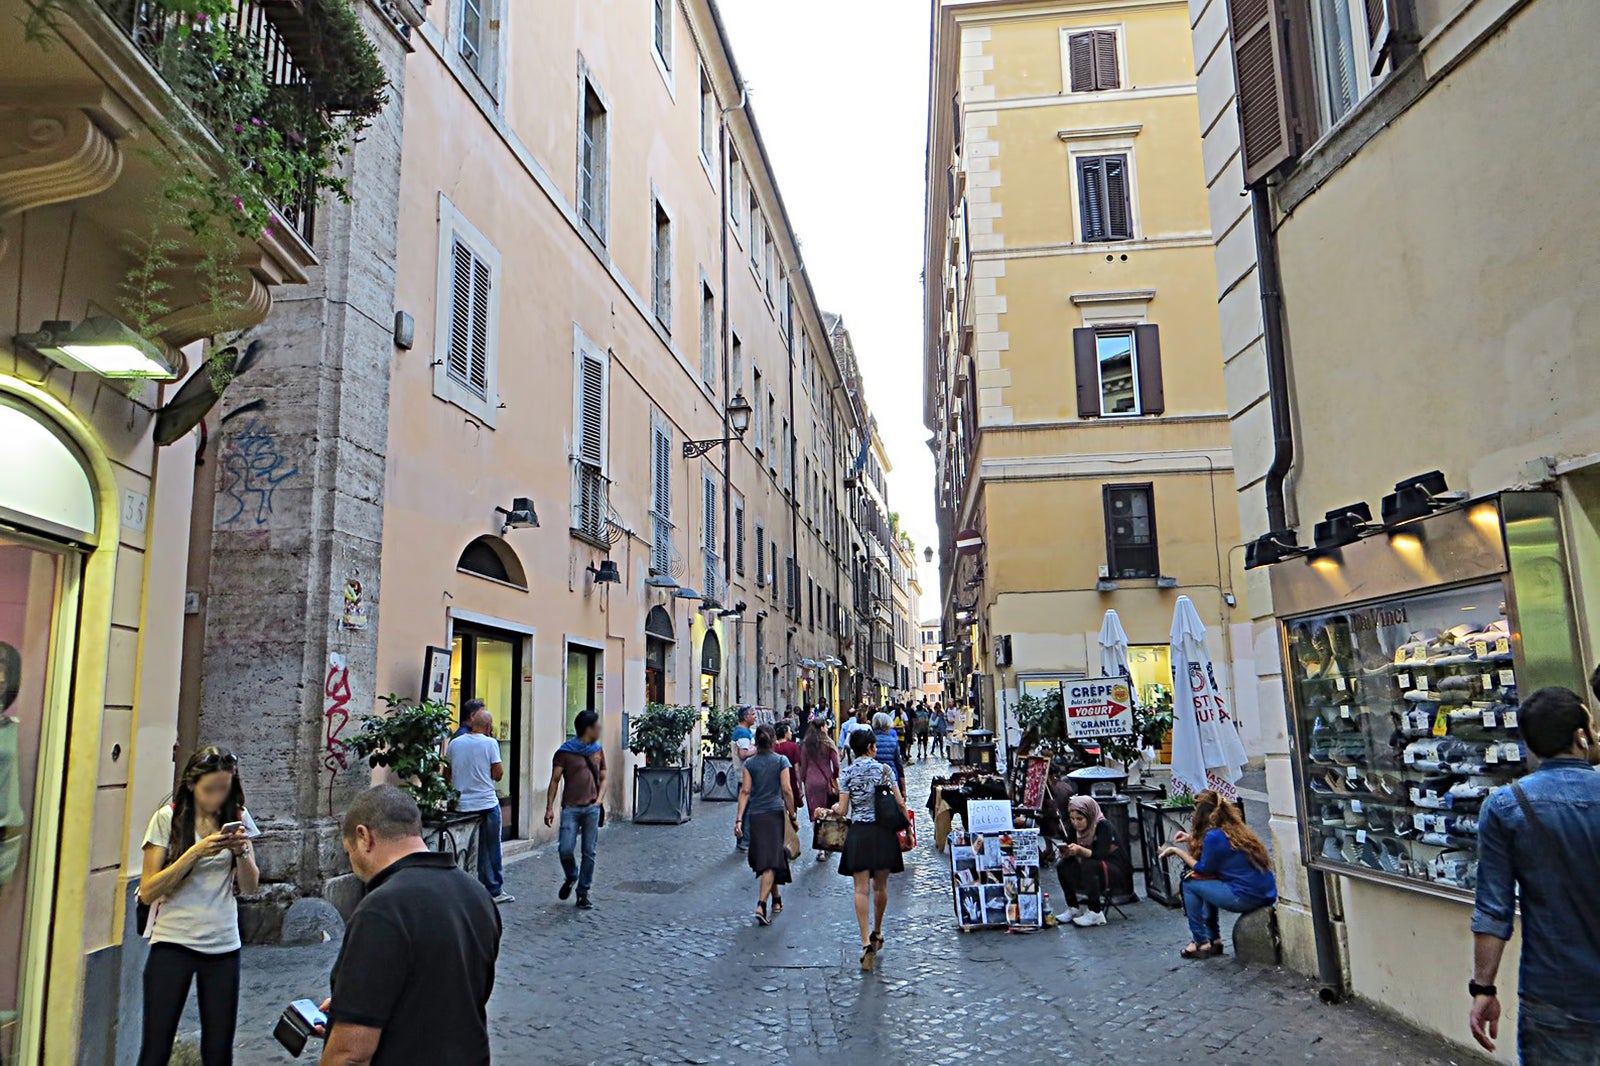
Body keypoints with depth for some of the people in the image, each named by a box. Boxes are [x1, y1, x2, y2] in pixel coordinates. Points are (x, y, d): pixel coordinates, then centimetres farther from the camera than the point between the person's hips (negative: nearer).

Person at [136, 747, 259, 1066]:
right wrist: (195, 852, -20)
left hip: (223, 945, 3)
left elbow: (249, 887, 5)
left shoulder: (237, 817, 5)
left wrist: (242, 851, -13)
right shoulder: (168, 818, -4)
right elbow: (147, 892, -9)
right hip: (173, 943, -2)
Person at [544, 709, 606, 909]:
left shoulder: (598, 751, 14)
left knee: (589, 852, 3)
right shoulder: (565, 752, 0)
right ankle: (570, 877, 21)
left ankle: (583, 892, 15)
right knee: (565, 849, -10)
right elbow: (555, 780, 0)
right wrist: (549, 808, -6)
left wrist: (599, 800, 2)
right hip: (571, 808, -3)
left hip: (592, 809, 3)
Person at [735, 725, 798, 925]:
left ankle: (777, 900, 31)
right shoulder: (781, 761, -2)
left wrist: (739, 819, -6)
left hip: (755, 816, 3)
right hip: (775, 813, -2)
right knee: (771, 861, -4)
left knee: (764, 859, 17)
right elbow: (787, 790, -6)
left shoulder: (749, 763, 3)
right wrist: (792, 816, 1)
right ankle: (761, 905, -18)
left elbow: (745, 791, -4)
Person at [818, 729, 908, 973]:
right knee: (880, 886, 17)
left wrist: (828, 809, 16)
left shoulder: (846, 774, -1)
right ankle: (877, 933, 33)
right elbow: (900, 802, -4)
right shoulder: (884, 769, -2)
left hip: (858, 834, -1)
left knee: (862, 889, -2)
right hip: (883, 832, 1)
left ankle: (867, 943, -13)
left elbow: (843, 810, -4)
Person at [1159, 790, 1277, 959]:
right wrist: (1192, 839, 23)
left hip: (1247, 898, -9)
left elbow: (1203, 869, -3)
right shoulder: (1237, 829, 11)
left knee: (1189, 884, 4)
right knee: (1208, 884, 24)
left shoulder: (1214, 836, -14)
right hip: (1266, 894, 9)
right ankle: (1214, 940, 25)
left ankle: (1201, 943, 12)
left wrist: (1177, 851, 5)